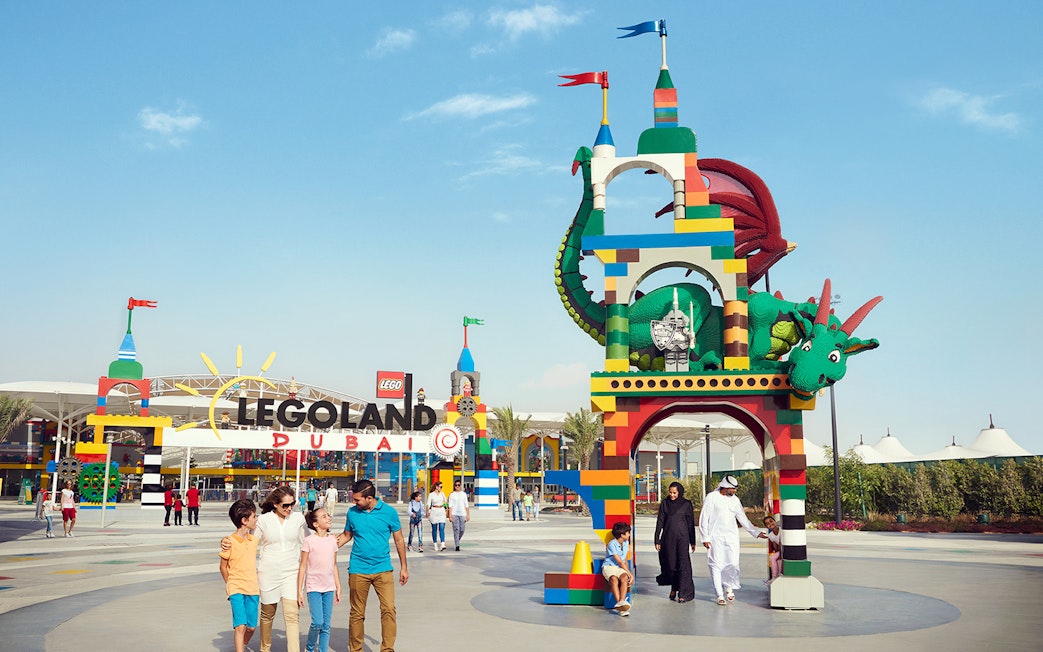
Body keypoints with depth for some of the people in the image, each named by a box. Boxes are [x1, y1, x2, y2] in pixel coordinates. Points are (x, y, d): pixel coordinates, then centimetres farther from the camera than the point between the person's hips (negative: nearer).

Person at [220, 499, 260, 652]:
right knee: (240, 626, -14)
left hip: (253, 589, 5)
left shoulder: (254, 540, 7)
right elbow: (223, 566, -1)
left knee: (251, 627, 9)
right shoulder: (230, 542, -10)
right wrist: (229, 584, 3)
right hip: (236, 589, -5)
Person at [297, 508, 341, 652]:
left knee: (326, 625, 4)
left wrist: (338, 588, 14)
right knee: (317, 622, -11)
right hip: (313, 587, -4)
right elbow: (302, 567, -5)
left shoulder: (332, 540, 6)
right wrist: (299, 591, -6)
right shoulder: (309, 541, -7)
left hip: (329, 588, 4)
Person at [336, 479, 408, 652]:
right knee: (357, 613, 7)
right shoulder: (352, 512, 1)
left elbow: (399, 540, 5)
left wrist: (403, 567, 7)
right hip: (358, 570, 1)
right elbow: (346, 535, 14)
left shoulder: (389, 512, -4)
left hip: (383, 568, -1)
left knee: (389, 609, -11)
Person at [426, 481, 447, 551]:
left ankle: (442, 544, -19)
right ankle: (435, 544, 15)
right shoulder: (431, 495, -5)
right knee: (434, 529, 5)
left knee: (442, 528, -10)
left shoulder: (442, 494, 8)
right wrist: (427, 511, -25)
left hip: (441, 512, 3)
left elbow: (446, 501, 24)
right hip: (434, 512, -3)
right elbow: (428, 504, -13)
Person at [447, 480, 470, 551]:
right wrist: (450, 516, -7)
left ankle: (456, 541, 28)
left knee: (462, 530, 0)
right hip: (454, 514, -2)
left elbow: (466, 505, 12)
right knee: (456, 530, -9)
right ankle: (457, 546, -6)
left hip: (462, 514, 2)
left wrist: (468, 515, 7)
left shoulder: (464, 494, 10)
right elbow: (450, 506, 0)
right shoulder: (452, 495, 4)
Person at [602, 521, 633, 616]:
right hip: (609, 566, -5)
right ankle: (620, 604, -47)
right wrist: (630, 574, -12)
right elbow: (620, 562, -13)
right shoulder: (612, 544, -12)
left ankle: (622, 601, -46)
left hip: (620, 568, 5)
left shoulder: (626, 543, 12)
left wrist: (628, 573, 5)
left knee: (624, 578, -32)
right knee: (614, 579, -39)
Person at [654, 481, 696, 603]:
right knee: (670, 564, 5)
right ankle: (673, 588, 25)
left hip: (682, 537, -2)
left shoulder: (686, 504, 1)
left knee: (683, 564, -9)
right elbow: (660, 522, 6)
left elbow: (691, 523, 3)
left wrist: (692, 542, 2)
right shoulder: (664, 504, 5)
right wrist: (657, 540, 1)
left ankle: (683, 593, -7)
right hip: (668, 538, 2)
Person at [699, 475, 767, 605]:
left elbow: (743, 519, 17)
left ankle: (729, 587, 23)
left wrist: (756, 532, 14)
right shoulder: (712, 497, -3)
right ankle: (720, 595, 5)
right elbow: (704, 518, -2)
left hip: (731, 537, 4)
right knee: (716, 565, -4)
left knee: (733, 564, -4)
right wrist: (705, 538, -6)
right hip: (715, 537, -3)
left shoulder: (735, 500, 10)